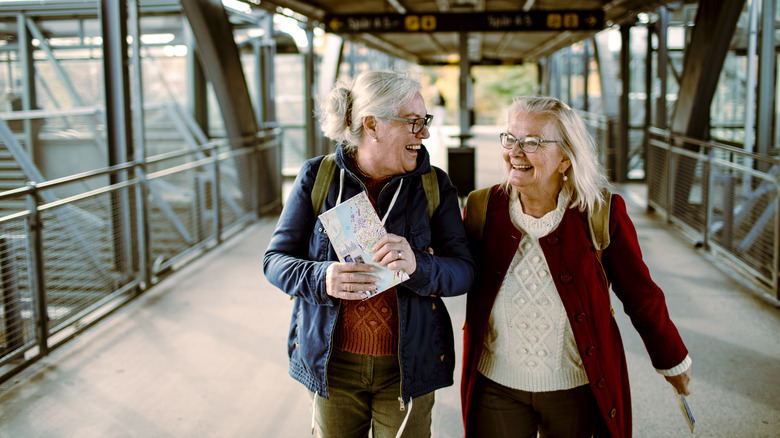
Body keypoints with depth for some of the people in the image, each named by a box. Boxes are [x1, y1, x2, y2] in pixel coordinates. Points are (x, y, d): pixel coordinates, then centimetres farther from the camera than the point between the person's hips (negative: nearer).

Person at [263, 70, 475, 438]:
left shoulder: (434, 185, -3)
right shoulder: (318, 177, -4)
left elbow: (464, 270, -7)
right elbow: (276, 260, -3)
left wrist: (418, 266, -29)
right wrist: (322, 278, -25)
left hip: (406, 365, 0)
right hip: (332, 362, 0)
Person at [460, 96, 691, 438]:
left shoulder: (602, 213, -10)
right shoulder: (484, 209, -5)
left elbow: (641, 296, 1)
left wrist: (673, 362, 10)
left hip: (577, 391, -1)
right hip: (496, 386, 1)